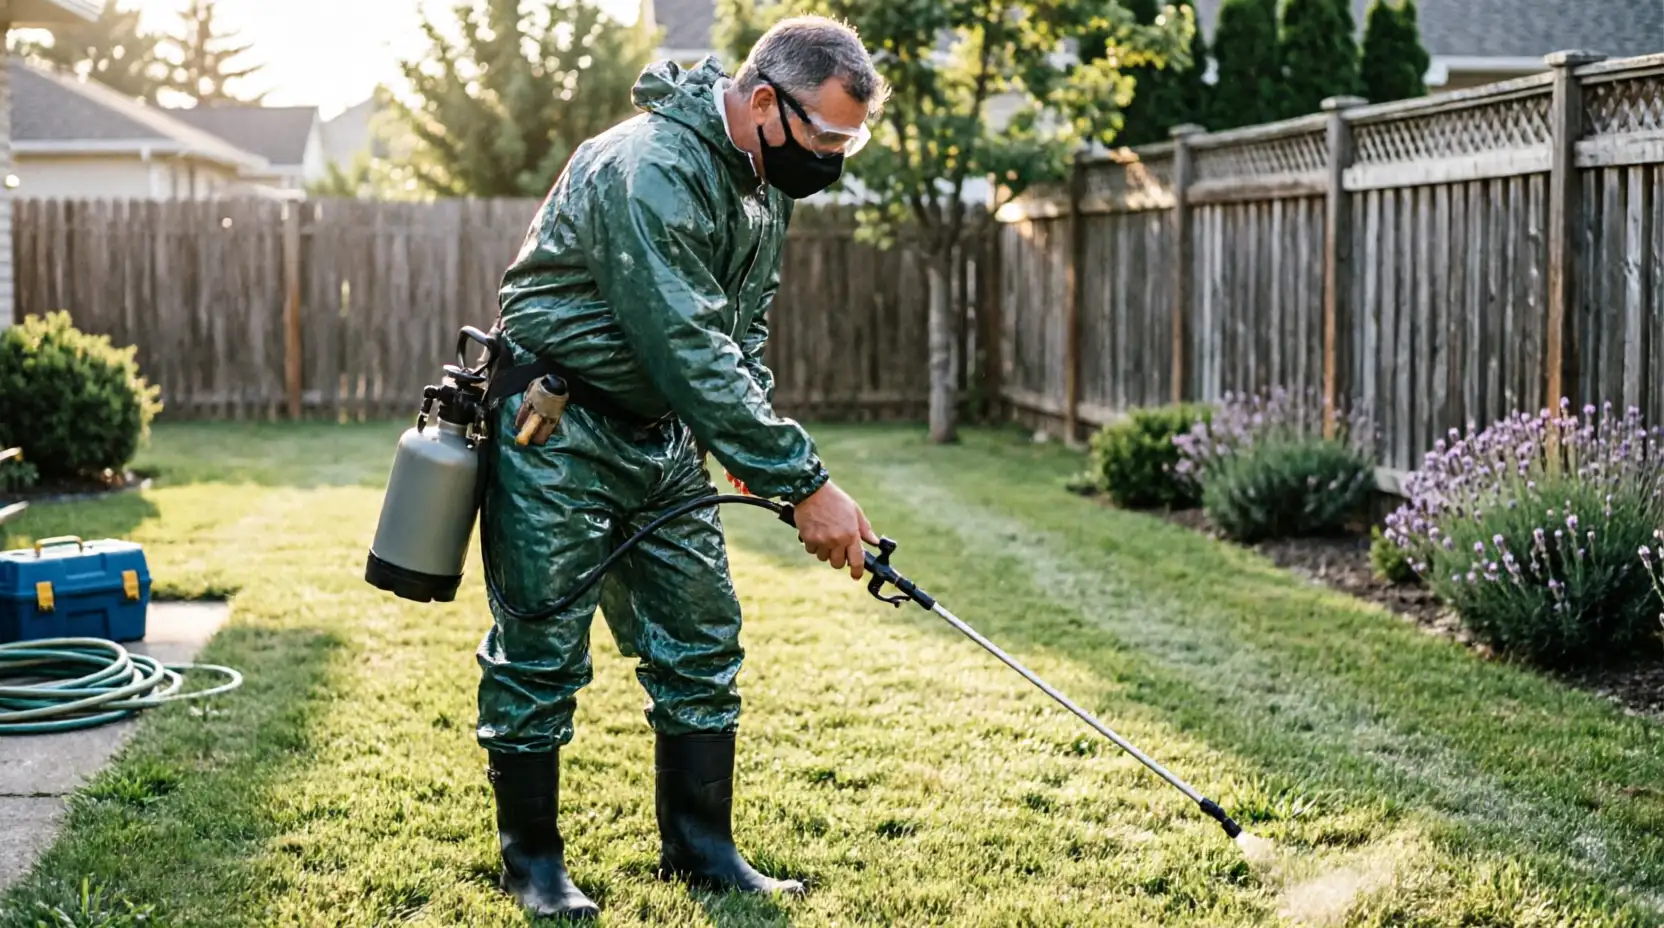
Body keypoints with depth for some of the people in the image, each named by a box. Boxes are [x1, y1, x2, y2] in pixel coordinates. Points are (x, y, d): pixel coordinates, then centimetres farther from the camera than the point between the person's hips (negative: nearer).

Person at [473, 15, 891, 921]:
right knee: (540, 646, 0)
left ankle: (700, 848, 20)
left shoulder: (764, 183, 3)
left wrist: (750, 446, -5)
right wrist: (803, 480, -31)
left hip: (663, 435, 9)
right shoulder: (649, 169, -27)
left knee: (700, 639, 8)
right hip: (558, 432, -8)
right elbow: (690, 353, -32)